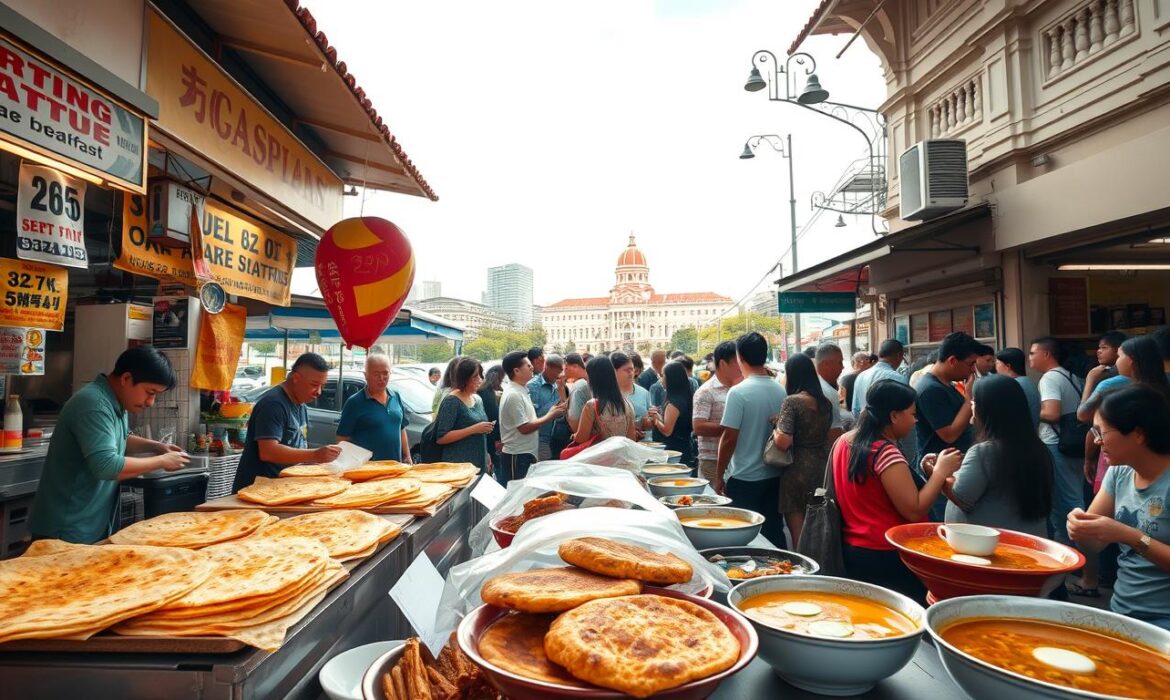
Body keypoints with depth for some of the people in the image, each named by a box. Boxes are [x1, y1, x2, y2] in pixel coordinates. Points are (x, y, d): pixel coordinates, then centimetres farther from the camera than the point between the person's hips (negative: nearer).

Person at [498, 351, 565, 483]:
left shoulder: (521, 390, 10)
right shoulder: (513, 395, -19)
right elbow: (524, 428, -20)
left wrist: (550, 413, 2)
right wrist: (551, 415, -14)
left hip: (525, 454, 9)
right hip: (517, 456, -9)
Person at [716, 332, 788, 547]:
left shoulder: (738, 392, -16)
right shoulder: (781, 391, 0)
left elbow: (729, 438, -16)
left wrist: (719, 476, -6)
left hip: (744, 479, -5)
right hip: (774, 475, 6)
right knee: (774, 532, 16)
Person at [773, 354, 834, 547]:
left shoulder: (792, 402, -14)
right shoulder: (826, 402, 7)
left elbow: (783, 442, -22)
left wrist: (774, 432, -3)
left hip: (797, 470, -7)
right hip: (822, 468, 7)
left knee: (798, 530, 3)